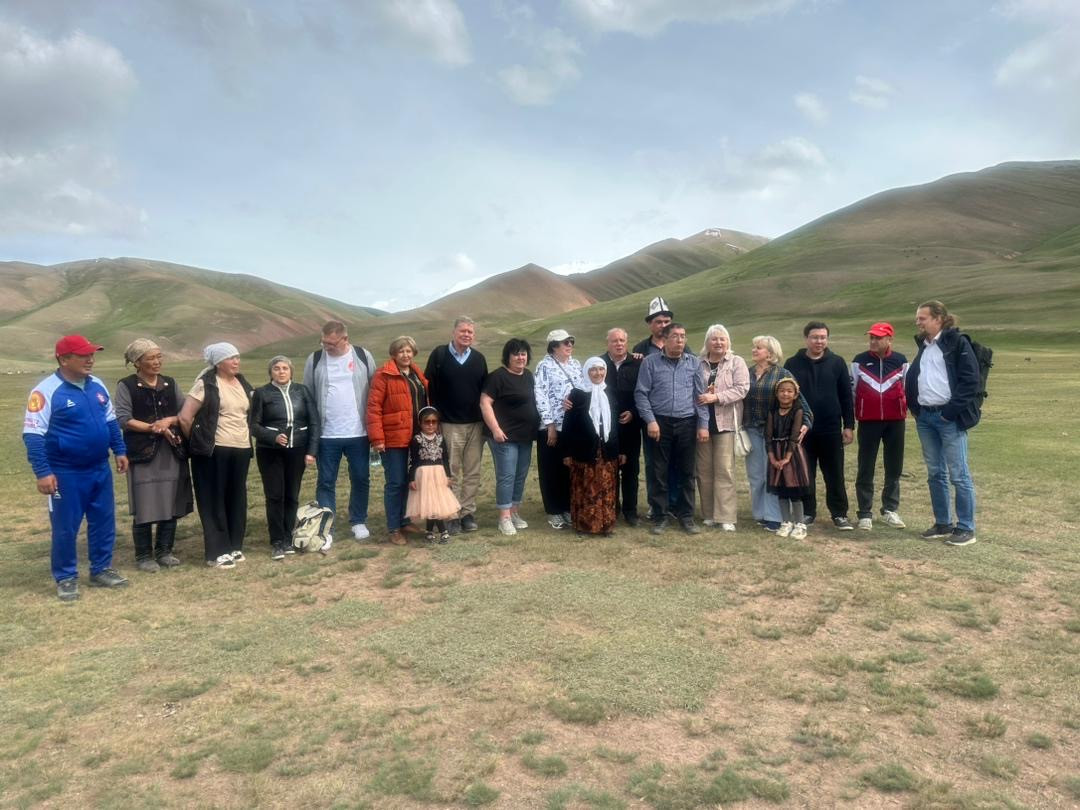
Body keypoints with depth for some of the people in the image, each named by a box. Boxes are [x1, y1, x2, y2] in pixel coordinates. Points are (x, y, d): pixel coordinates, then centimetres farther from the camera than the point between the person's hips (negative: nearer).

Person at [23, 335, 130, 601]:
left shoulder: (97, 386, 5)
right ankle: (66, 578, 19)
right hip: (66, 474, -6)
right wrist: (42, 472, -20)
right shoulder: (46, 391, -14)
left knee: (104, 522, 13)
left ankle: (101, 569, 27)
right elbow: (33, 435, -16)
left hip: (100, 470, 6)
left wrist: (120, 451, 14)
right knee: (65, 528, 5)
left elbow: (111, 421, 17)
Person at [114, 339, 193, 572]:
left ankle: (164, 551, 19)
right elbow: (123, 420, -10)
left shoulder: (170, 384, 11)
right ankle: (144, 556, 12)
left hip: (172, 453, 4)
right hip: (143, 454, -4)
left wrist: (168, 421, -10)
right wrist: (156, 428, -14)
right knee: (144, 508, -1)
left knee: (171, 505, 6)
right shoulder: (126, 386, -2)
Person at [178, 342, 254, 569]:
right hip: (215, 451, -6)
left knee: (237, 499, 11)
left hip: (241, 449, 6)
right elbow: (185, 417, -12)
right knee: (214, 501, 0)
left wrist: (245, 437, 15)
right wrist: (198, 442, -1)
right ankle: (217, 552, 6)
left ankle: (234, 546, 21)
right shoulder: (206, 384, -9)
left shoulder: (243, 384, 12)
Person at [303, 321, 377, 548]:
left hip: (358, 433, 0)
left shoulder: (363, 356, 0)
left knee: (361, 479, 10)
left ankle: (359, 522, 27)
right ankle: (326, 529, 10)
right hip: (326, 435, 0)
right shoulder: (314, 360, 0)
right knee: (326, 483, 4)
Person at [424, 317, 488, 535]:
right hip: (449, 425, -3)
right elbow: (429, 388, -3)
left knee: (472, 473, 7)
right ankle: (453, 515, 11)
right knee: (452, 473, 3)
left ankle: (468, 513, 15)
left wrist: (486, 420, 6)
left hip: (476, 425, 3)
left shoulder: (479, 359, 9)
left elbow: (485, 391, 13)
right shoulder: (439, 355, -2)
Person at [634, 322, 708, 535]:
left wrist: (703, 424, 1)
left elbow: (700, 395, 7)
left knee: (687, 472, 7)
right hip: (660, 423, -2)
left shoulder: (694, 363, 7)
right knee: (660, 472, 4)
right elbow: (641, 393, -2)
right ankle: (660, 517, 14)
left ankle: (686, 517, 18)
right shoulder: (650, 362, 0)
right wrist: (650, 420, -11)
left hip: (687, 423, 2)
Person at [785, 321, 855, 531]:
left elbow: (846, 396, 4)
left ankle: (839, 514, 15)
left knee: (835, 475, 5)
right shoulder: (793, 364, 1)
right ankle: (807, 512, 19)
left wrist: (849, 425, 0)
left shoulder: (837, 363, 2)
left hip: (831, 429, 0)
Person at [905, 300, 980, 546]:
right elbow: (912, 380, 22)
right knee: (935, 474, 12)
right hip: (925, 417, 7)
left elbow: (970, 380, -13)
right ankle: (943, 524, 21)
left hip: (949, 418, -7)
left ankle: (966, 528, 5)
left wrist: (950, 411, -15)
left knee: (959, 475, -2)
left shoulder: (957, 343, -6)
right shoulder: (923, 346, 16)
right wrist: (915, 407, 8)